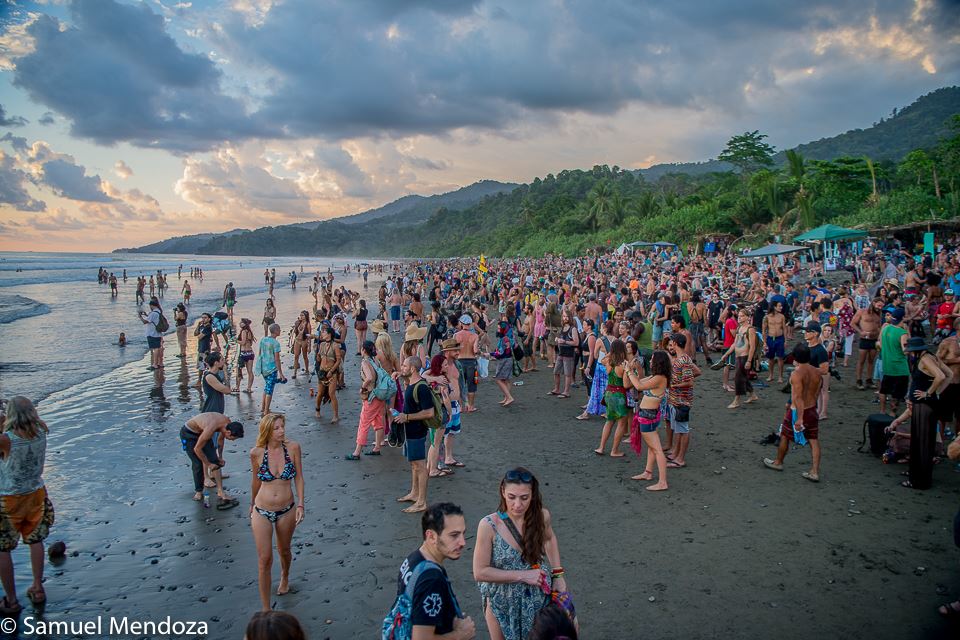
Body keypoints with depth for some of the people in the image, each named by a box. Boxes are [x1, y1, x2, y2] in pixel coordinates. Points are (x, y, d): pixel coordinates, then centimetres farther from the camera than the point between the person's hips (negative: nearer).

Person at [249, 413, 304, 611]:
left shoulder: (293, 447, -12)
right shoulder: (257, 453, -13)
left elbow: (299, 477, -2)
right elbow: (256, 480, 5)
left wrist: (300, 505, -7)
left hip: (287, 511, 1)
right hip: (262, 512, -1)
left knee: (284, 550, 22)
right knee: (265, 560, 1)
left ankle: (285, 576, 55)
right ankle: (266, 609, 13)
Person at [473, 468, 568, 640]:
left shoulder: (542, 516, -16)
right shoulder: (489, 526, -26)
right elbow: (480, 572, -20)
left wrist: (558, 574, 1)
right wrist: (523, 575, -22)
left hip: (540, 598, 2)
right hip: (503, 603, -2)